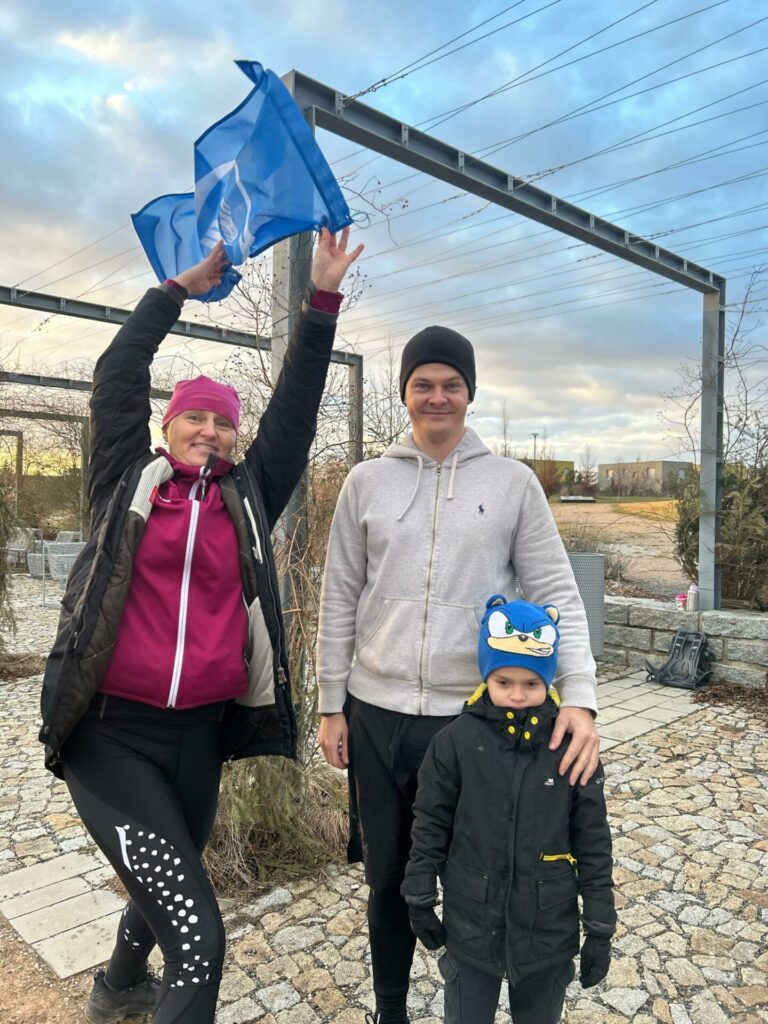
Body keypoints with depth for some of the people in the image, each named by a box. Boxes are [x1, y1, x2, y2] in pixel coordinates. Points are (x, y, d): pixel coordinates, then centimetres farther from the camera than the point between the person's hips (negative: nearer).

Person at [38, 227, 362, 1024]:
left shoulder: (248, 498, 5)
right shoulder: (127, 481, 1)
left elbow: (295, 409, 2)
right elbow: (117, 376, -1)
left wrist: (323, 300, 0)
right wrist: (181, 288, 3)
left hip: (201, 731, 4)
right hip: (110, 730, -4)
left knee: (165, 890, 26)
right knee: (197, 934, -10)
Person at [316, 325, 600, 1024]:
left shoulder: (513, 483, -1)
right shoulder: (367, 482, 3)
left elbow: (556, 594, -4)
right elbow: (340, 601, 5)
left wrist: (580, 697, -16)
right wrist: (331, 705, 4)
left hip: (475, 715, -1)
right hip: (377, 713, 2)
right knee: (387, 876, 18)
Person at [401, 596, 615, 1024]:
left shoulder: (571, 747, -13)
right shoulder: (456, 742, -15)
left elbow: (593, 843, -6)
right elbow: (430, 828, -4)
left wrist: (600, 930, -1)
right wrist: (421, 900, 2)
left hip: (548, 930, 1)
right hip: (470, 926, 0)